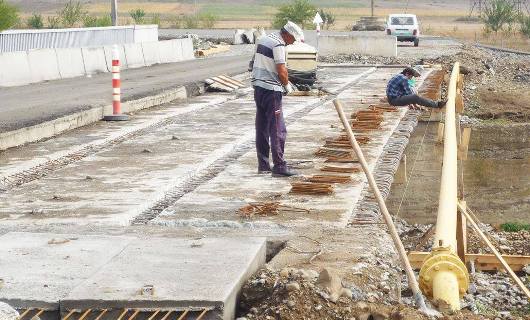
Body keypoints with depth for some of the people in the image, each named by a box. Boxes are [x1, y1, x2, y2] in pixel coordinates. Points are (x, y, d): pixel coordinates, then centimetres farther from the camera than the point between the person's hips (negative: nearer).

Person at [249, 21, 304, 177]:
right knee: (277, 129, -6)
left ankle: (263, 165, 16)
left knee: (262, 128, 12)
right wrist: (287, 85, -2)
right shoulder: (278, 45, -15)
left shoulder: (263, 39, 14)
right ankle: (279, 166, -8)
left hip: (258, 87, 9)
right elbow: (281, 71, -20)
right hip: (271, 90, -9)